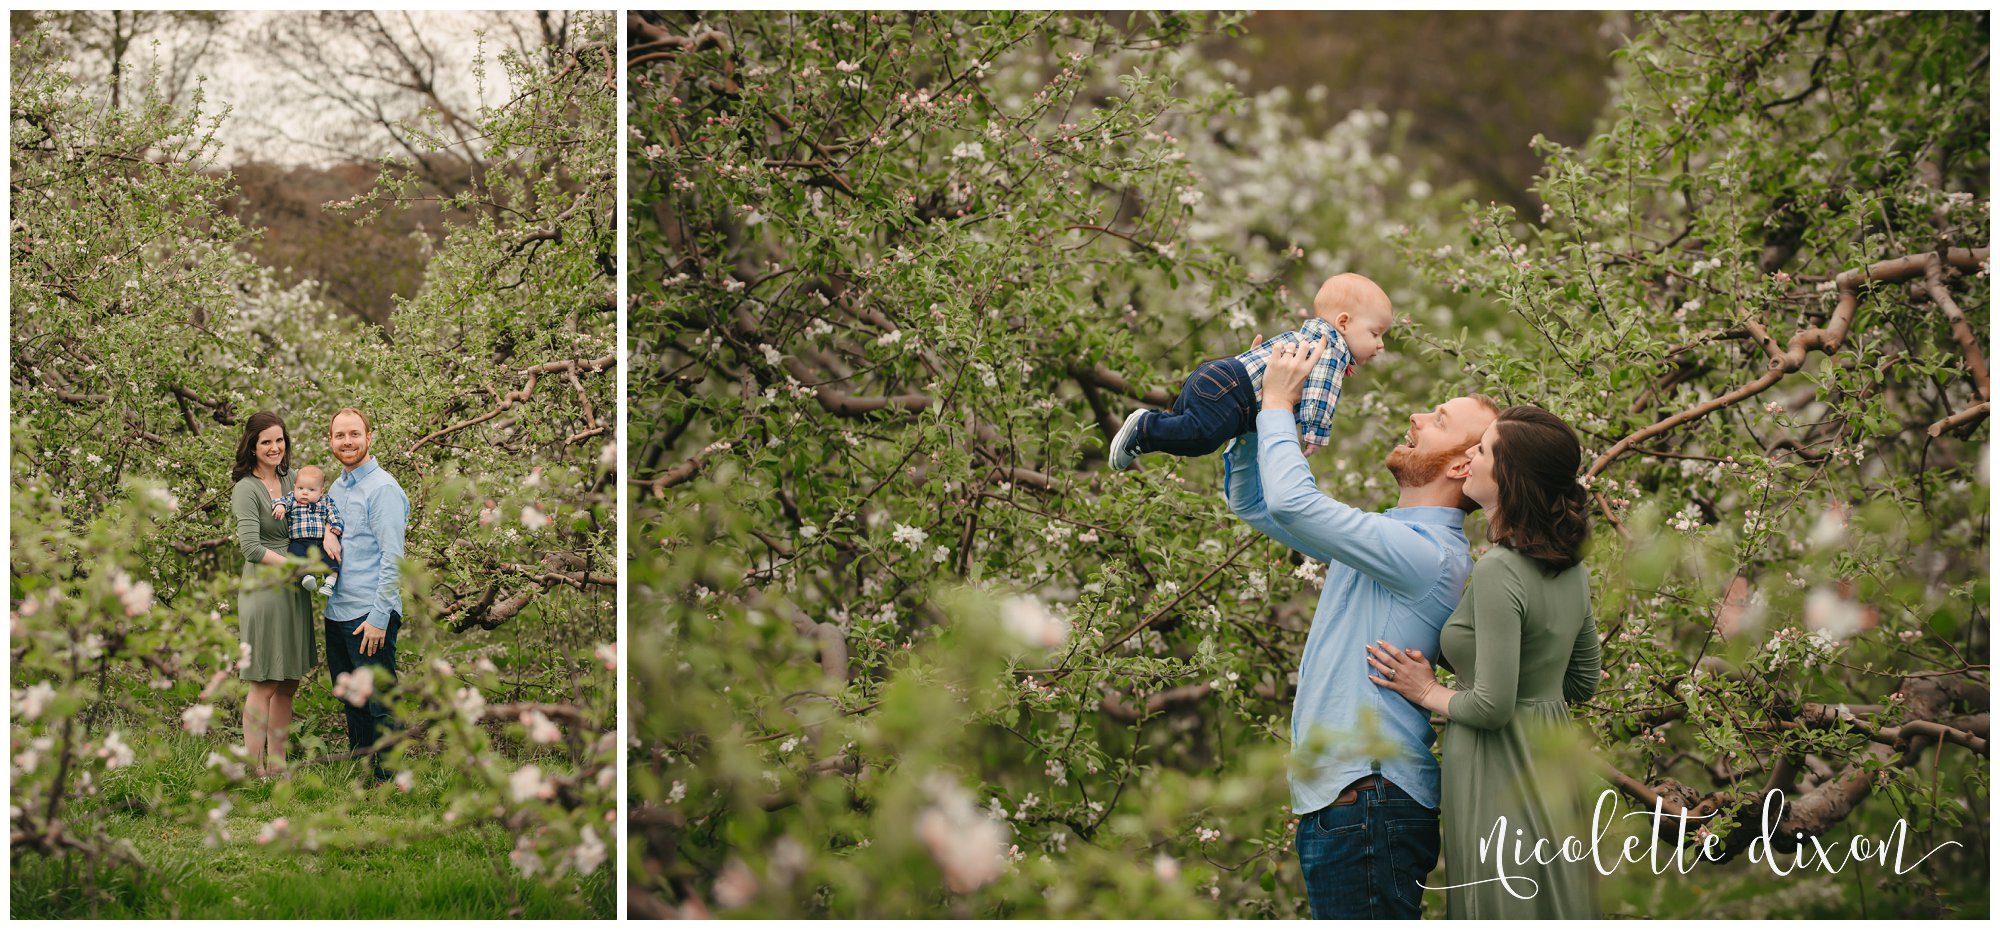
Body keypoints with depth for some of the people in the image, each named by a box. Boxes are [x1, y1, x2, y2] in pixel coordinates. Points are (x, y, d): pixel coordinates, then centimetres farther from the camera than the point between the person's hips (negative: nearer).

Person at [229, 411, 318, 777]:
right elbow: (251, 547, -19)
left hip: (293, 592, 8)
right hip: (264, 591, -8)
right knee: (264, 685, -4)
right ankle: (254, 770, 1)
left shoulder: (289, 478, 10)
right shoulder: (247, 489, -12)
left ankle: (277, 765, 19)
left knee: (287, 684, 11)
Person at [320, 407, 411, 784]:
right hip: (337, 613, 9)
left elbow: (393, 558, -16)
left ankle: (388, 778, 0)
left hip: (370, 615, -8)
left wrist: (379, 617, -19)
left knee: (379, 705, -5)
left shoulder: (383, 489, -11)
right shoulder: (335, 489, 15)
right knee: (351, 702, 14)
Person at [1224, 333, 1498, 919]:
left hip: (1368, 803, -10)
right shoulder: (1381, 537, 16)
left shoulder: (1430, 553, -16)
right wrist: (1260, 414, 10)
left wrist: (1279, 404, -9)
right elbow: (1252, 502, 25)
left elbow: (1293, 500, -24)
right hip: (1338, 802, 10)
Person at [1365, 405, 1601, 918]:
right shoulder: (1572, 568, 5)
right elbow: (1583, 682, 15)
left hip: (1499, 774, -9)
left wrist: (1428, 692, -6)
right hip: (1554, 760, 9)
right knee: (1554, 910, 15)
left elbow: (1493, 706, -22)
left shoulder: (1499, 572, -21)